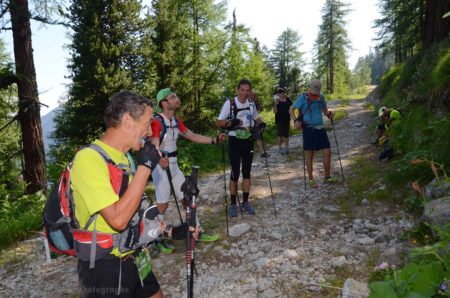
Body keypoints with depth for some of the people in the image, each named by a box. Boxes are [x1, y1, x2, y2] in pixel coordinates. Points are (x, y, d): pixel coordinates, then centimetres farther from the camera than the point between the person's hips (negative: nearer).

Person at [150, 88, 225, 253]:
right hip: (160, 165, -8)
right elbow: (154, 147, -29)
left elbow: (192, 136, 12)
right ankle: (158, 239, 17)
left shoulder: (176, 121, 8)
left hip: (173, 164, 8)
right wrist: (161, 160, -51)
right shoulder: (156, 122, -18)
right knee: (163, 204, -1)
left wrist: (214, 140, 3)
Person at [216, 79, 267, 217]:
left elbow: (257, 118, 20)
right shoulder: (229, 103, -11)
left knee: (247, 172, 10)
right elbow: (218, 122, -12)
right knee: (235, 174, -2)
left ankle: (245, 202, 22)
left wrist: (261, 124, -2)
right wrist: (230, 122, -31)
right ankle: (233, 204, 13)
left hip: (248, 141, 5)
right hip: (235, 141, -4)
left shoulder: (251, 104, 3)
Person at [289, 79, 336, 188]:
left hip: (320, 129, 5)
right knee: (309, 155, 1)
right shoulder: (303, 97, -6)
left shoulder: (321, 97, 9)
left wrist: (329, 114, 1)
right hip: (309, 129, -5)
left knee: (327, 152, 3)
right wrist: (295, 120, -24)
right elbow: (291, 109, -8)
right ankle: (311, 180, 13)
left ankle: (327, 177, 19)